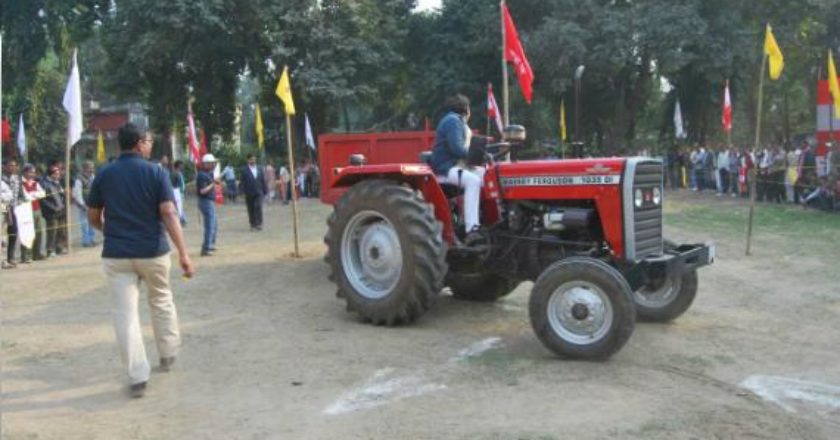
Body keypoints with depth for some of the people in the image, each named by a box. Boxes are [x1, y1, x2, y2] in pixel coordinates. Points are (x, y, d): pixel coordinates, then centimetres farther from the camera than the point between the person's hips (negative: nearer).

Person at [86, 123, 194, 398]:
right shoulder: (156, 172, -6)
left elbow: (93, 218, 9)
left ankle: (137, 377, 0)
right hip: (153, 251, -1)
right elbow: (169, 214, -15)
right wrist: (183, 254, -15)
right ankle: (168, 354, 34)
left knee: (125, 314, 2)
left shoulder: (103, 175, 3)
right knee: (161, 301, 21)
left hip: (116, 254, 1)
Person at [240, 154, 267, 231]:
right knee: (251, 209, 4)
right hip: (249, 193, -2)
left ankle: (259, 224, -10)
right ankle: (253, 225, 12)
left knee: (258, 207, -13)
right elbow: (243, 182, -4)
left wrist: (265, 191, 9)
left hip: (258, 192, 2)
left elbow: (263, 180, 12)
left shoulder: (259, 169, 10)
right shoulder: (244, 170, -2)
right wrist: (244, 192, -11)